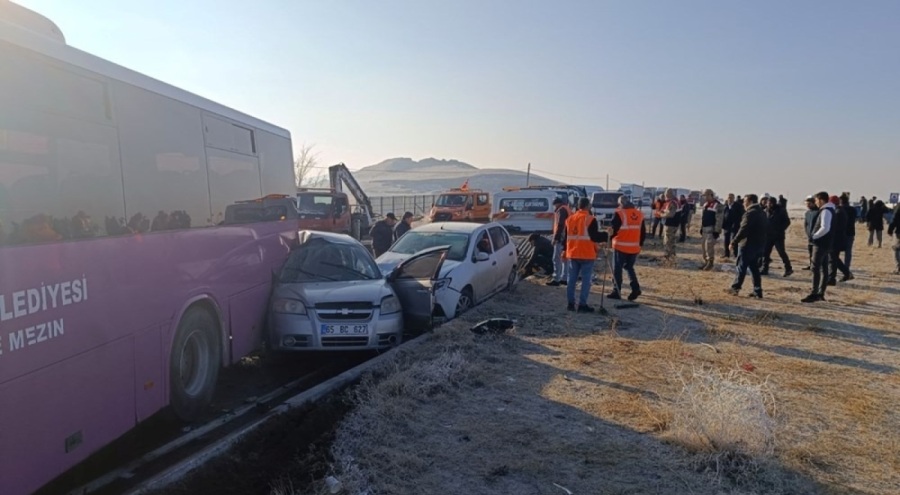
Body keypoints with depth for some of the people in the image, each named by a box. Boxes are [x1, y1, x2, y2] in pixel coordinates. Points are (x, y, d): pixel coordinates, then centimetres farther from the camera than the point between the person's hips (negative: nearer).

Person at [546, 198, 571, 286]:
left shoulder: (561, 210, -9)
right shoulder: (568, 210, 21)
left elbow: (560, 225, -18)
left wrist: (555, 238, -20)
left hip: (561, 238, -10)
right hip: (567, 238, 10)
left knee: (557, 259, -9)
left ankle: (556, 279, -11)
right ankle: (564, 278, 15)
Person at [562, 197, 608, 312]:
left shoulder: (570, 219, 11)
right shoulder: (590, 219, -11)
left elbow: (566, 237, 16)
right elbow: (594, 236, -15)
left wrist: (565, 250, 23)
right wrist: (606, 236, 0)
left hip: (572, 254, 6)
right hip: (587, 255, -6)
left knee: (572, 279, 10)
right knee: (586, 280, -2)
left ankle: (571, 303, 13)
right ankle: (582, 305, -3)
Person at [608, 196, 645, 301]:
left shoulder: (619, 213, -10)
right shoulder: (639, 214, 10)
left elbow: (613, 229, -15)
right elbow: (643, 232, 14)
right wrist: (640, 244, 23)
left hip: (621, 247, -6)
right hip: (634, 248, 6)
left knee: (617, 269, 4)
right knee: (629, 267, 21)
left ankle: (616, 292, 6)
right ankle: (636, 288, 8)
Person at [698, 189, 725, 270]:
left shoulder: (717, 205, -13)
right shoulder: (705, 205, 16)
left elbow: (719, 219, -16)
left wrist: (717, 231, -18)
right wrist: (701, 228, 19)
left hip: (712, 229, -9)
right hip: (705, 229, 9)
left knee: (709, 246, -9)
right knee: (704, 246, 11)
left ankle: (710, 262, 1)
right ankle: (706, 262, 20)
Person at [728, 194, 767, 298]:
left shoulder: (750, 213, -16)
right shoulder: (762, 213, 15)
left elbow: (743, 230, -22)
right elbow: (766, 228, 19)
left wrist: (734, 242, -19)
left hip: (748, 244, -9)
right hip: (759, 244, 9)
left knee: (742, 267, 1)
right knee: (754, 267, 12)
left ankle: (735, 287, 8)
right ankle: (757, 291, 10)